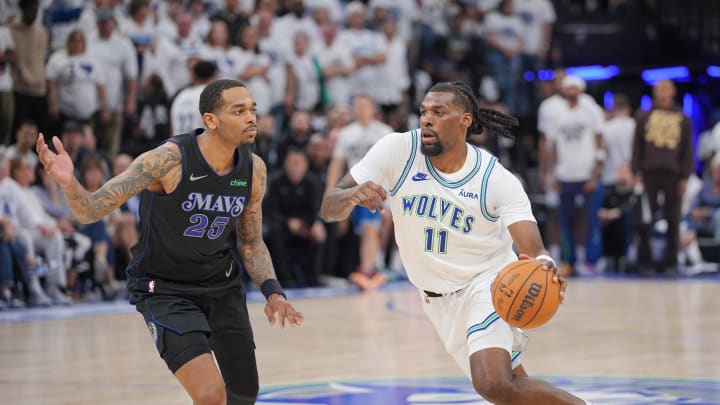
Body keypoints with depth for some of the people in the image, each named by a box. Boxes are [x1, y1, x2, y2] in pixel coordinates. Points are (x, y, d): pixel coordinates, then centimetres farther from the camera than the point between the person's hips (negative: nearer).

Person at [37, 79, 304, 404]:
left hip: (221, 285, 6)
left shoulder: (254, 170, -8)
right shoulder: (169, 160, -26)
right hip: (164, 289, -6)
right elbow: (90, 211, -27)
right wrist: (69, 183, -49)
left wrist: (273, 291, -8)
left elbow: (251, 243, 8)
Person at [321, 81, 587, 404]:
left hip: (489, 282, -4)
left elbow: (534, 250, -25)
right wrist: (352, 195, -40)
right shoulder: (398, 150, -14)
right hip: (440, 301, 4)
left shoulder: (497, 180, -18)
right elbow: (328, 209, -16)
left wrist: (544, 267, -51)